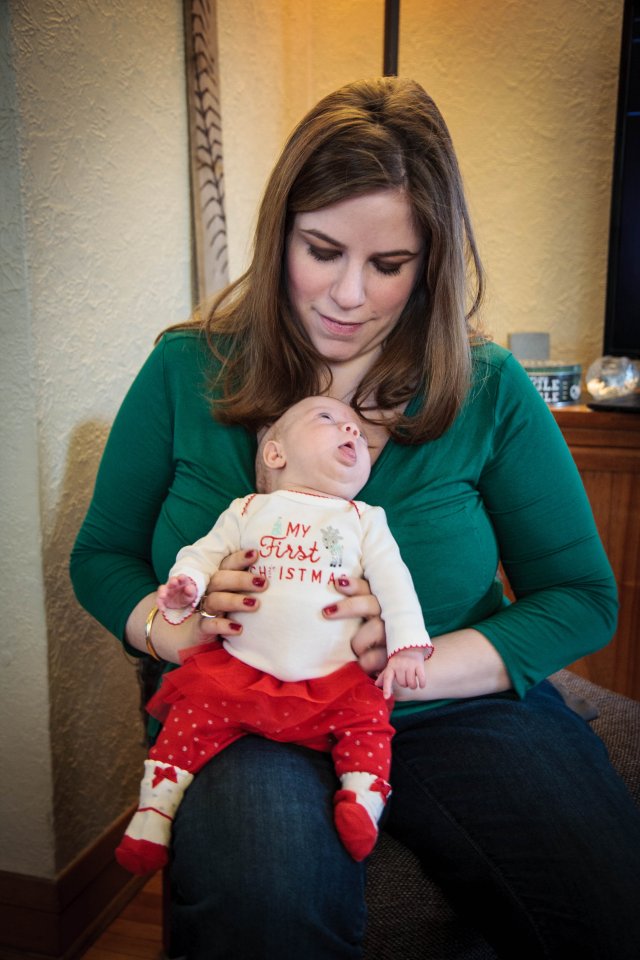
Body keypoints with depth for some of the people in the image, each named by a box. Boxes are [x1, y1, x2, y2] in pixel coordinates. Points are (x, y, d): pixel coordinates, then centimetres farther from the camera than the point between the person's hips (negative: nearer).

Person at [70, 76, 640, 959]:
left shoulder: (491, 390, -2)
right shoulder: (186, 372, -1)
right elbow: (101, 556, 7)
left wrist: (422, 665, -18)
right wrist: (174, 628, -16)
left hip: (458, 712, 2)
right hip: (248, 717, 0)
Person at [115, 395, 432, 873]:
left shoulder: (365, 520, 12)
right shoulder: (249, 510, 12)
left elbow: (394, 581, 6)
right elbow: (205, 553, 9)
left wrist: (407, 646, -6)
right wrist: (184, 585, -13)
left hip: (336, 679, 1)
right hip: (240, 669, 0)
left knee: (367, 720, -19)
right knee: (192, 718, -8)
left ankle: (362, 803, -6)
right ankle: (154, 813, 4)